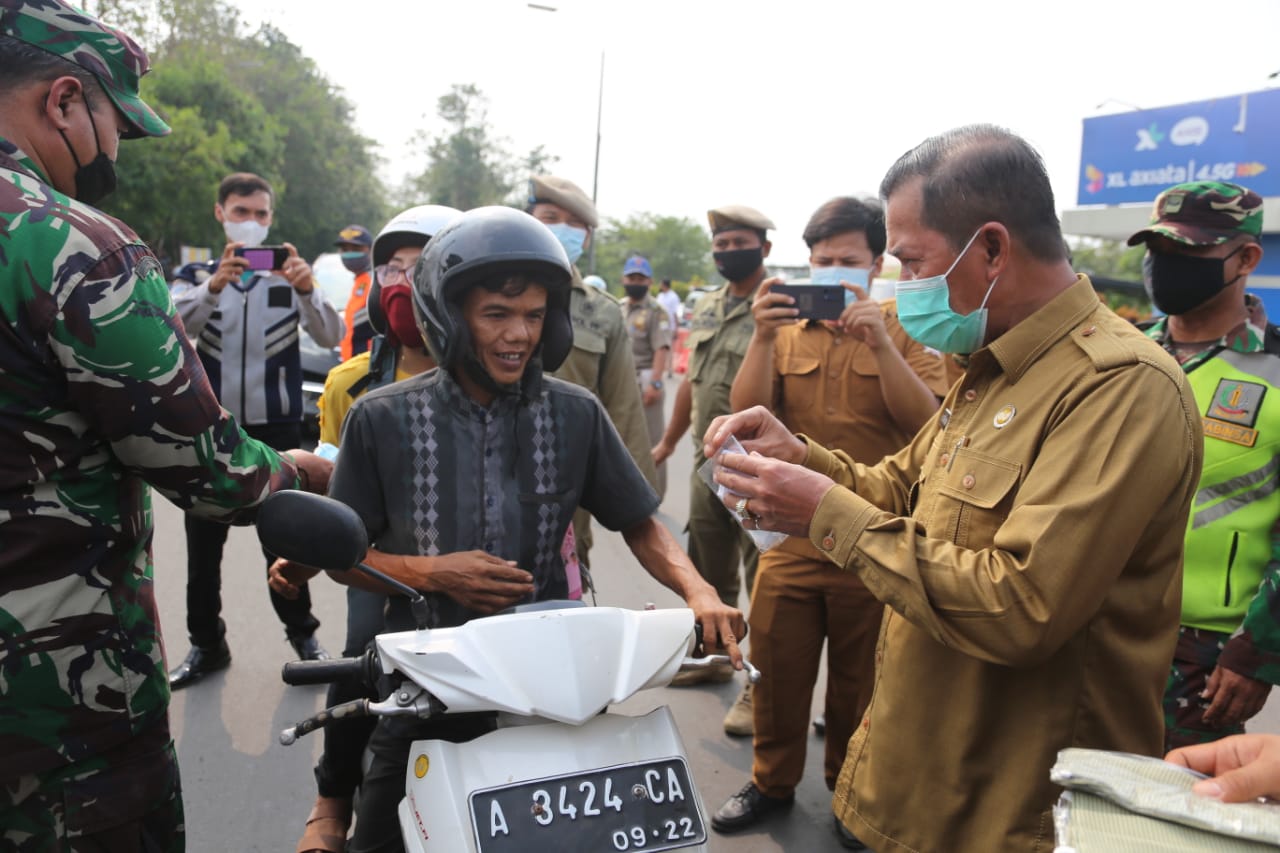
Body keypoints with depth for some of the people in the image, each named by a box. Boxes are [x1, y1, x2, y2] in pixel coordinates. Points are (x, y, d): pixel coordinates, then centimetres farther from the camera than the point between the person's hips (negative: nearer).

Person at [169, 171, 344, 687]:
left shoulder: (290, 276, 3)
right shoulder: (199, 278, 5)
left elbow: (331, 336, -12)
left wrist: (308, 290, -32)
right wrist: (214, 286, -34)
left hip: (276, 425, -1)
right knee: (203, 540, 7)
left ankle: (303, 636, 19)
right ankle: (206, 644, 20)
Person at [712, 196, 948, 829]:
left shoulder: (905, 332, 0)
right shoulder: (786, 330, 5)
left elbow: (926, 423, -13)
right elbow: (747, 415, -5)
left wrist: (879, 343, -23)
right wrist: (762, 338, -18)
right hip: (790, 534, 2)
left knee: (860, 678, 14)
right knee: (776, 665, 11)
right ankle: (772, 781, 32)